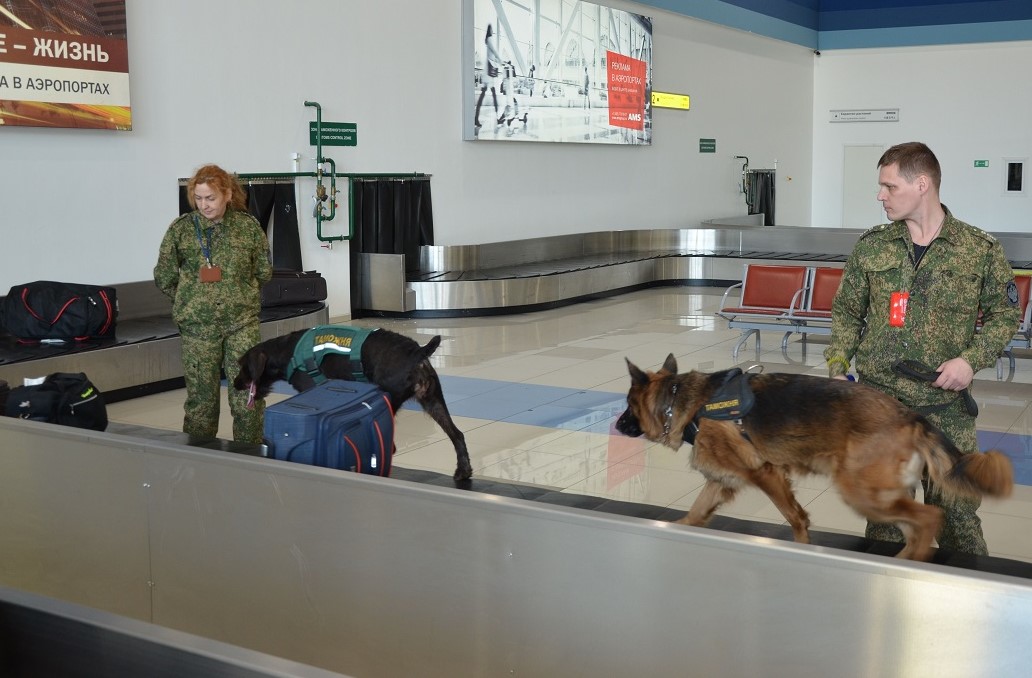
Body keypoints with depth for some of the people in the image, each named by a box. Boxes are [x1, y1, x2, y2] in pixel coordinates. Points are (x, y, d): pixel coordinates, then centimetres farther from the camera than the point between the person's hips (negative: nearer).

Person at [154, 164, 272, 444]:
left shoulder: (248, 227, -1)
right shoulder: (181, 229, -2)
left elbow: (264, 272, 9)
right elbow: (164, 278, 6)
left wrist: (240, 294, 8)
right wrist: (190, 300, 6)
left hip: (243, 322, 0)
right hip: (198, 326, 0)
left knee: (249, 395, -2)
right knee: (201, 397, 7)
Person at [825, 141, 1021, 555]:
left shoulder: (980, 249, -3)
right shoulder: (872, 246, 3)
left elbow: (1004, 313, 5)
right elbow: (847, 312, 10)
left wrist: (971, 359, -11)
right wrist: (837, 369, -2)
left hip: (947, 406, -2)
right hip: (879, 401, 2)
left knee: (955, 512, 2)